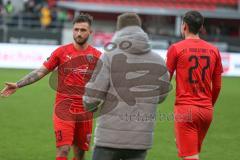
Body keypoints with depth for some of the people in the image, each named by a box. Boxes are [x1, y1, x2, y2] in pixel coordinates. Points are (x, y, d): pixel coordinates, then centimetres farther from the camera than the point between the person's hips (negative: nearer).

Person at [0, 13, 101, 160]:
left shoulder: (97, 56, 4)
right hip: (64, 109, -2)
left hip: (85, 111, 2)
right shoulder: (61, 52, 1)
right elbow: (40, 72, 2)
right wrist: (18, 85, -6)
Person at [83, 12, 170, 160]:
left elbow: (92, 97, -10)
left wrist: (90, 106, 12)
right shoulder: (159, 62, 2)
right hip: (141, 139, 3)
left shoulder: (110, 57, -7)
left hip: (109, 138, -3)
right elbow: (160, 96, 16)